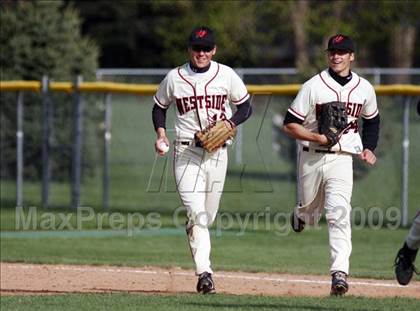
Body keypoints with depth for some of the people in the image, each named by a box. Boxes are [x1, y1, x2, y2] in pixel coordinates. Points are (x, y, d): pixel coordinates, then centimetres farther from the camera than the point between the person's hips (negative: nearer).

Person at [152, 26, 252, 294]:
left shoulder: (226, 75, 3)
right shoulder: (174, 78, 2)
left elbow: (246, 106, 10)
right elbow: (160, 107, 16)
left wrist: (230, 123, -9)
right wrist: (161, 132, -2)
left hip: (217, 152, 2)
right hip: (186, 152, -2)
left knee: (208, 215, 9)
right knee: (197, 212, -15)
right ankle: (204, 272, -21)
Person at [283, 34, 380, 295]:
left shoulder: (364, 89, 4)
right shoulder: (313, 86, -7)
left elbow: (372, 121, 23)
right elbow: (289, 125, -6)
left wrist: (369, 148, 7)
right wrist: (318, 138, -20)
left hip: (342, 159, 0)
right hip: (312, 157, 0)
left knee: (339, 214, -17)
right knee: (310, 211, 16)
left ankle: (340, 273, -22)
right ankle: (301, 215, 56)